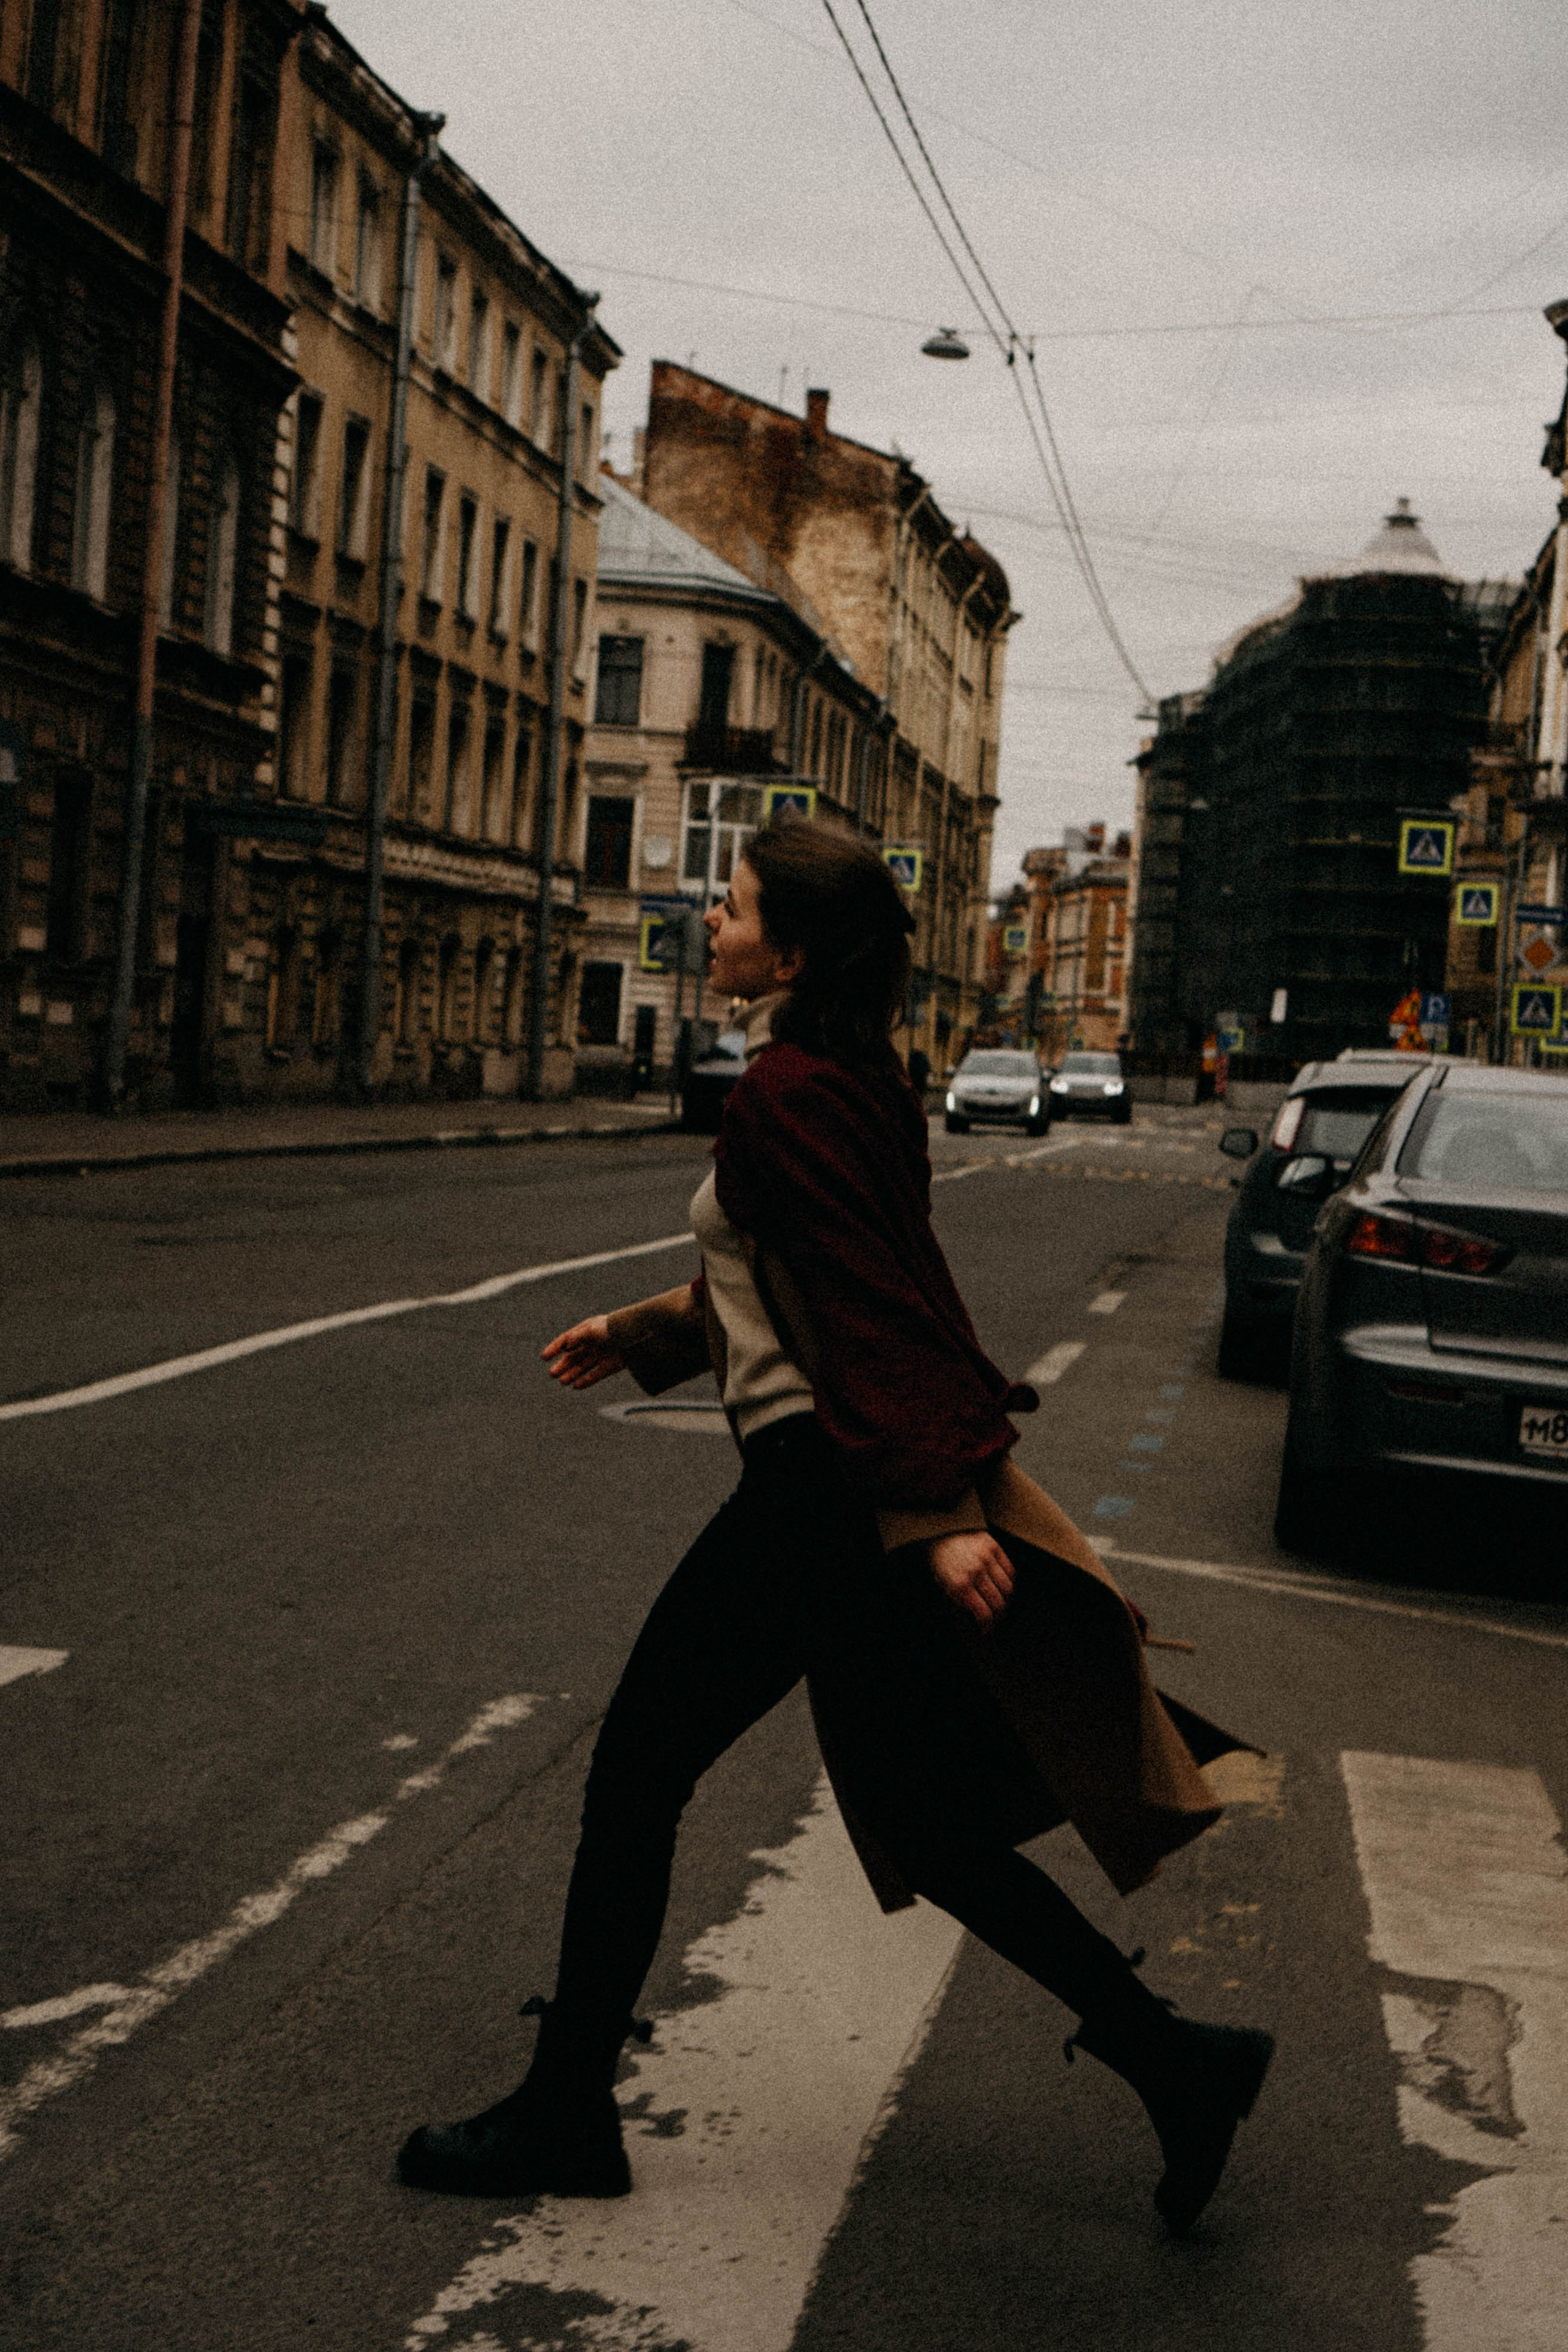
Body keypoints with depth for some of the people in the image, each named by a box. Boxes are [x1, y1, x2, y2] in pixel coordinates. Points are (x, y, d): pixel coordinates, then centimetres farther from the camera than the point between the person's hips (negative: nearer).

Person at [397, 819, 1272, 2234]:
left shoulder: (785, 1094, -16)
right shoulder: (856, 1079, 13)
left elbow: (867, 1304, -23)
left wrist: (940, 1514, -26)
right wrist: (643, 1332, 28)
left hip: (819, 1493, -10)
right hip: (860, 1491, 10)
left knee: (635, 1775, 5)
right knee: (926, 1823, 16)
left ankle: (565, 2116, 19)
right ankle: (1173, 2063, 19)